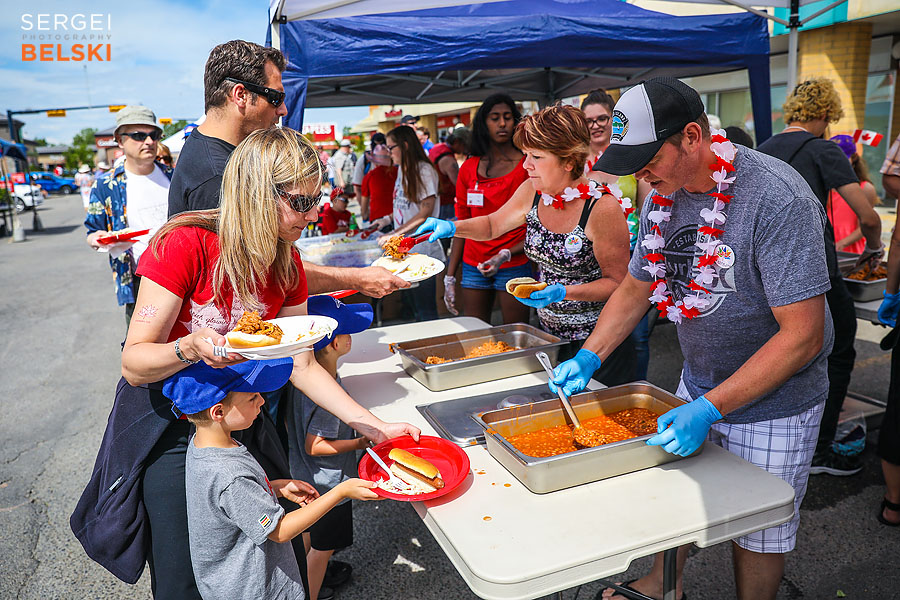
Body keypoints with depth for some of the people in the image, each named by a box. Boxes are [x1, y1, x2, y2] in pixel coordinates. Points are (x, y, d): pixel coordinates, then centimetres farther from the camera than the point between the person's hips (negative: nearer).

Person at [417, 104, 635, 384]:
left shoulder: (602, 208, -22)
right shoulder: (532, 192, -3)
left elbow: (618, 282, -15)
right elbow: (493, 224, 14)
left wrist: (564, 293, -28)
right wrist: (452, 227, -4)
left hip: (599, 340, -6)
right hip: (549, 332, 6)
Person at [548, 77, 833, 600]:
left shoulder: (776, 198, -26)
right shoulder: (664, 195, -4)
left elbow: (803, 336, -27)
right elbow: (636, 287, 8)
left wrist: (710, 409, -29)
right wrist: (589, 357, -4)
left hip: (773, 405, -6)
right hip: (698, 388, 6)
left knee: (759, 534, 13)